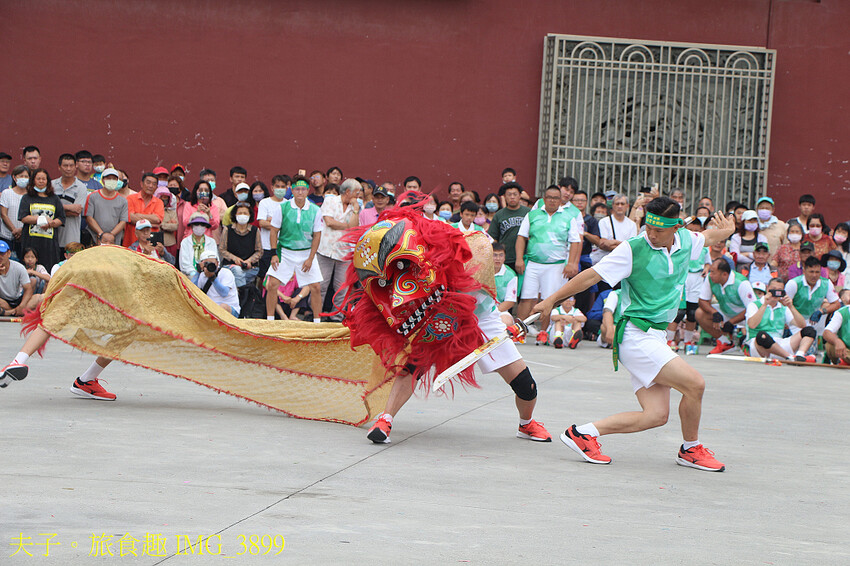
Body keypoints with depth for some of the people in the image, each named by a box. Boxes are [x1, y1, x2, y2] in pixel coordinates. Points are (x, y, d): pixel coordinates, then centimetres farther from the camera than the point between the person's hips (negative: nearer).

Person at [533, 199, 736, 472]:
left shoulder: (686, 241, 5)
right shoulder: (633, 249, -12)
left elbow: (708, 236, 32)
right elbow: (593, 275, -8)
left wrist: (725, 231, 18)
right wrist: (551, 299, -6)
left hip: (656, 336, 7)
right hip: (635, 334, -7)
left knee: (656, 414, -4)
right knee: (695, 384, -15)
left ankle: (585, 432, 1)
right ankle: (691, 449, 7)